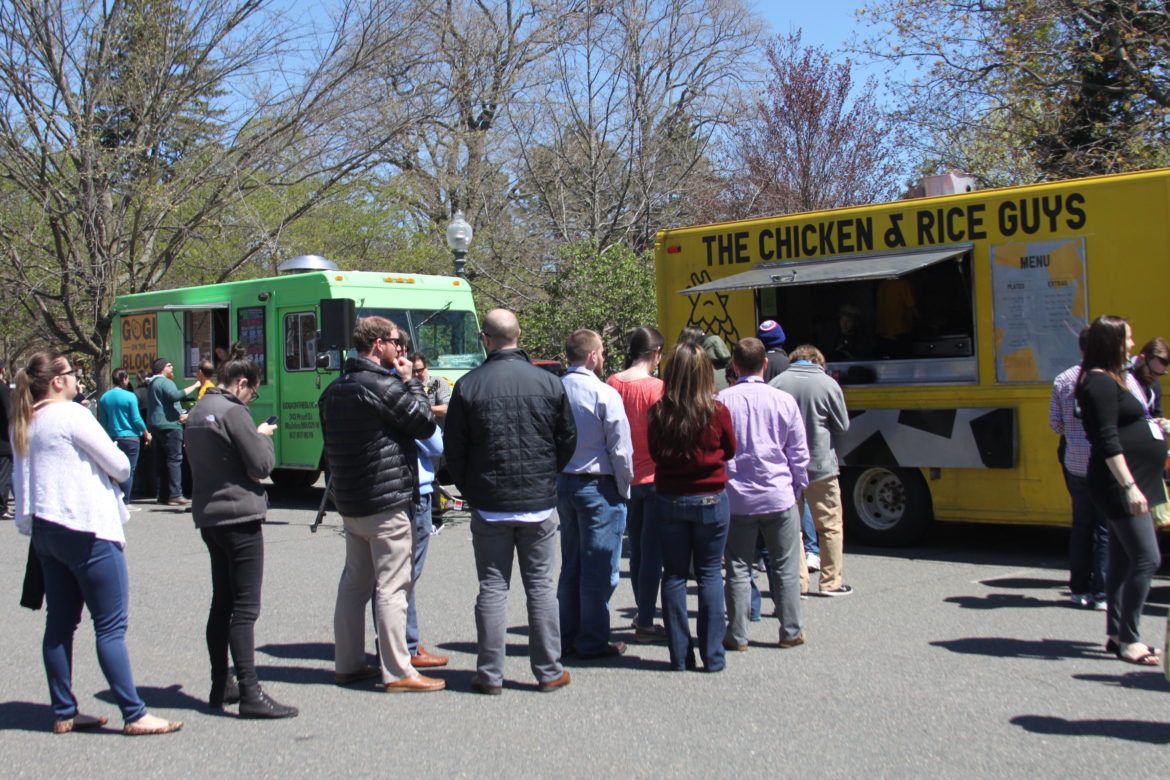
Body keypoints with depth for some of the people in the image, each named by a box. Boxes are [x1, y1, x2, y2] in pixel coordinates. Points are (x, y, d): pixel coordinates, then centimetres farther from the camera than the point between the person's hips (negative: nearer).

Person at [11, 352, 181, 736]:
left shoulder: (22, 423, 12)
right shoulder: (72, 415, -13)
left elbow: (21, 478, 19)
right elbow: (119, 466, -9)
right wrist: (116, 469, 11)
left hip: (44, 529, 9)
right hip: (87, 530, -8)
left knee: (59, 623, 11)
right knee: (110, 626, -5)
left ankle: (64, 713, 17)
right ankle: (134, 715, -3)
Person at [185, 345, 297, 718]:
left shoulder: (196, 413, 13)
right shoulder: (233, 412, -14)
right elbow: (262, 464, -14)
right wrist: (264, 436, 4)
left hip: (208, 517, 9)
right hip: (239, 517, -9)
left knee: (222, 603, 14)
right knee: (245, 608, -8)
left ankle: (220, 686, 20)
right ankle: (250, 693, -8)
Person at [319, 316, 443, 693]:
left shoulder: (334, 390, 11)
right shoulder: (383, 386, -17)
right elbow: (425, 423, -10)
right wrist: (410, 382, -1)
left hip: (348, 502, 9)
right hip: (386, 504, -9)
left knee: (354, 581, 15)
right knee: (391, 586, -4)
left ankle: (348, 664, 22)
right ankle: (398, 672, 0)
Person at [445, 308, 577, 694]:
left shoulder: (468, 386, -5)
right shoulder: (549, 383, -2)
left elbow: (454, 450, 0)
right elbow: (568, 441, 6)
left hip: (489, 506, -1)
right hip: (539, 504, 1)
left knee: (492, 588, 6)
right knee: (540, 586, 8)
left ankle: (490, 674, 9)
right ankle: (549, 672, 13)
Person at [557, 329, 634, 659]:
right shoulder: (604, 394, -14)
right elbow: (620, 448, -13)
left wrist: (555, 478, 14)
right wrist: (624, 488, -1)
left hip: (563, 484, 6)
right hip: (599, 485, -6)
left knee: (570, 564, 16)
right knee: (598, 568, 2)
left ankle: (568, 637, 23)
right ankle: (592, 641, 7)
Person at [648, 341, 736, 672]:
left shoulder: (659, 413, -9)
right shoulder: (716, 411, -13)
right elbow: (730, 451, 4)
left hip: (669, 500, 2)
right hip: (710, 500, -1)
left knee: (674, 574, 10)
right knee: (710, 574, 7)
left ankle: (679, 656, 13)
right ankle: (712, 656, 9)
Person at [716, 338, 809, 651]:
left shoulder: (721, 401, -5)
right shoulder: (784, 401, -3)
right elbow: (799, 453, 3)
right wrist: (797, 488, 16)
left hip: (736, 498, 0)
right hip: (779, 496, 0)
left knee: (738, 568, 7)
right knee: (785, 567, 10)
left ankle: (737, 635, 10)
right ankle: (791, 632, 17)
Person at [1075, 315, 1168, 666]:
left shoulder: (1111, 380, 17)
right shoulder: (1100, 383, -15)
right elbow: (1108, 442, -21)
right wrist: (1129, 486, -25)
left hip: (1131, 484, 10)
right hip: (1120, 484, -10)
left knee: (1122, 561, 12)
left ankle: (1116, 635, 18)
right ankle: (1128, 640, -7)